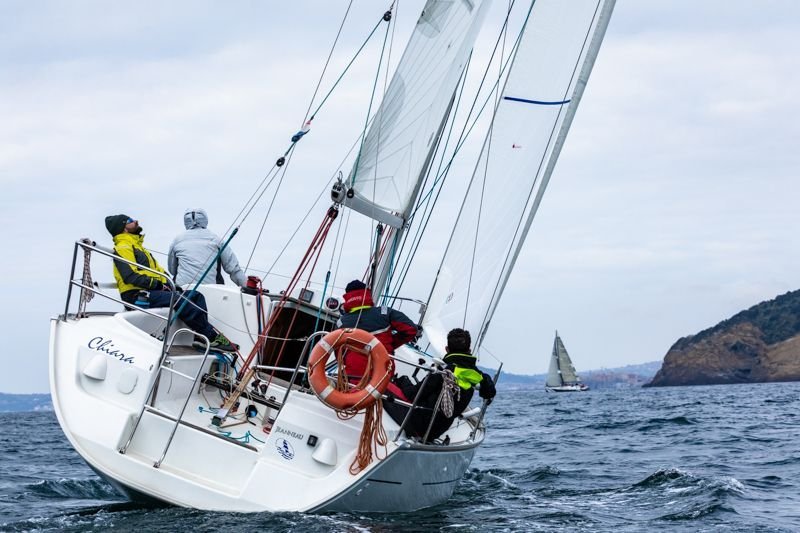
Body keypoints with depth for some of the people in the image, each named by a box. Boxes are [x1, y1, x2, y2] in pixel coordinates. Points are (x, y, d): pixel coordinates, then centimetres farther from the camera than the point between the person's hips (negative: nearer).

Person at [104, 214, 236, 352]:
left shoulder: (137, 247, 27)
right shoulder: (123, 248, -5)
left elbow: (157, 270, 23)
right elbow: (130, 277, -19)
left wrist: (168, 283, 3)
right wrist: (157, 284, -19)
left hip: (152, 291, 10)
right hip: (137, 296, -10)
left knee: (196, 296, -1)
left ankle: (202, 336, -15)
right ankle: (213, 337, -25)